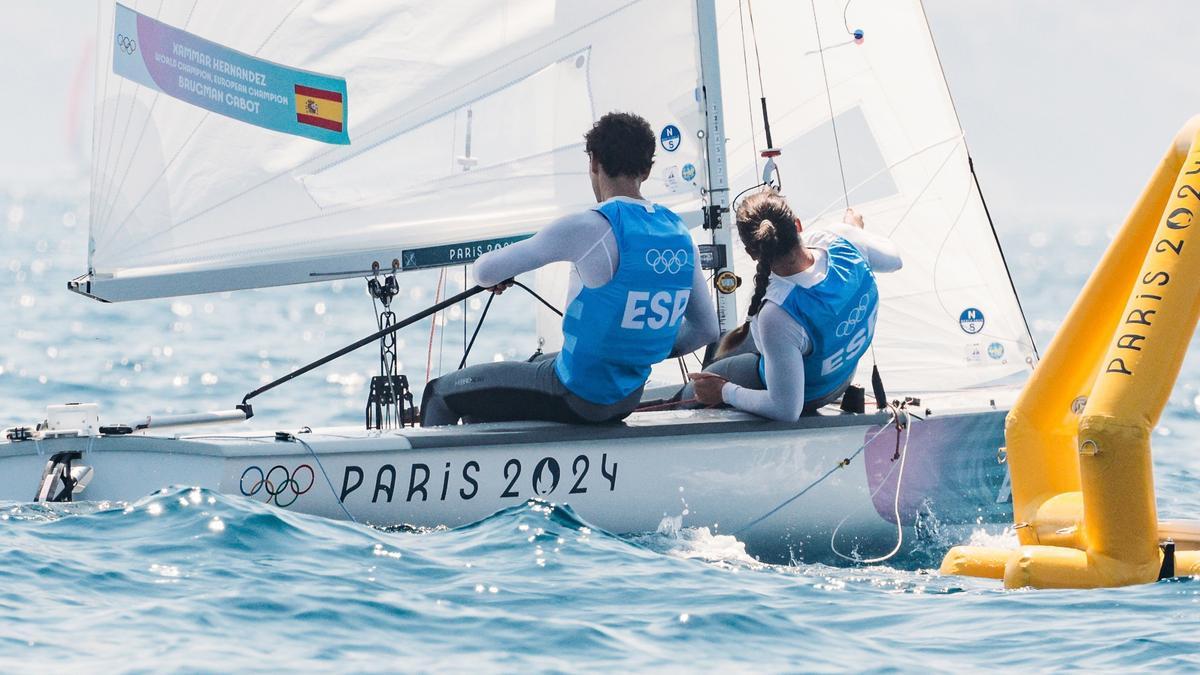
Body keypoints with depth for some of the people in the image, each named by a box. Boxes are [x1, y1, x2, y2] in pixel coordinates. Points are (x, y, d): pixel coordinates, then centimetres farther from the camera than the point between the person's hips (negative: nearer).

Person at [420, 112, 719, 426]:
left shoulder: (592, 229, -21)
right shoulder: (680, 235, 0)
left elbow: (486, 272, -17)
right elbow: (707, 330, 8)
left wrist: (495, 277, 7)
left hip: (576, 397, -8)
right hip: (627, 400, 8)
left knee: (440, 393, 13)